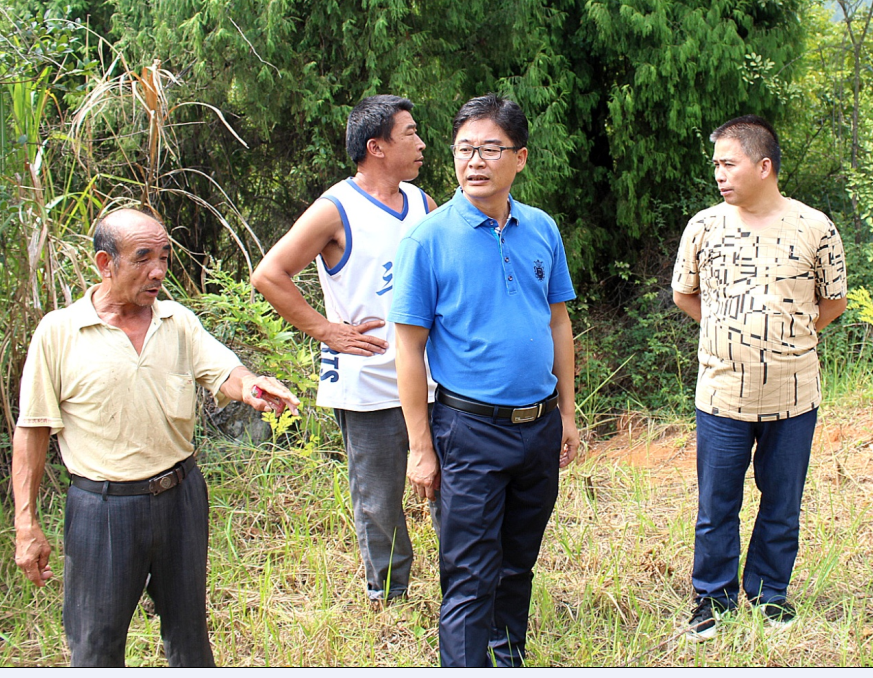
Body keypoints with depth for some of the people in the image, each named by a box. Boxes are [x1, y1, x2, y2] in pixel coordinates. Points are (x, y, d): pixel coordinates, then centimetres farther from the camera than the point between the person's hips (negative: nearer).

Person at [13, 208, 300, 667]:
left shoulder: (178, 322, 4)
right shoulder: (58, 332, -6)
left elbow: (222, 372, -8)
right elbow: (32, 431, -3)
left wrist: (248, 386, -33)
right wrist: (26, 525, -6)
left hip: (181, 496, 3)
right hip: (102, 506, -3)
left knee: (189, 636, 17)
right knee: (95, 649, 6)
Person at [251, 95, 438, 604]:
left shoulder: (421, 203, 9)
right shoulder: (336, 211, -9)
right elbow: (269, 276, -11)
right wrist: (328, 331, -12)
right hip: (369, 385, -5)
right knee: (379, 500, 8)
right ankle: (387, 595, 26)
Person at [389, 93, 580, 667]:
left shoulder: (542, 229, 3)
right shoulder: (429, 238, -11)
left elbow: (558, 323, 12)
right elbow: (410, 347, -9)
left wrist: (567, 414, 11)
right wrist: (421, 448, -10)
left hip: (540, 425, 5)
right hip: (470, 430, -5)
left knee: (520, 561, 20)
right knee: (470, 578, 0)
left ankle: (510, 655, 39)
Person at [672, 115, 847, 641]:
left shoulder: (815, 228, -5)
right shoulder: (704, 226, -1)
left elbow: (834, 302, 9)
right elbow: (684, 294, 13)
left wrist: (788, 338, 5)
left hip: (793, 398, 0)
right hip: (722, 395, 1)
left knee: (782, 507, 12)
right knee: (716, 508, 9)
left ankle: (769, 593, 31)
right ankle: (714, 596, 27)